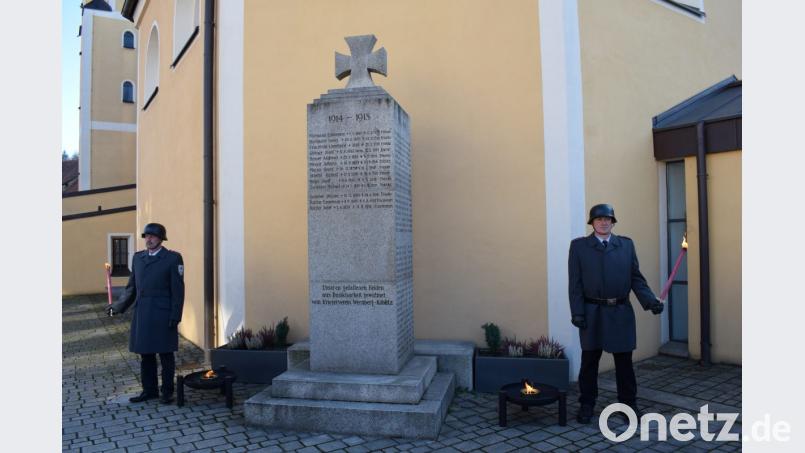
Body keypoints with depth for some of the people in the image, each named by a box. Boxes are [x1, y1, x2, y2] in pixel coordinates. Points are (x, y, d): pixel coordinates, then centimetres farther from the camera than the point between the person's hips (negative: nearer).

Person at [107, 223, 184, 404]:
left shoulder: (173, 258, -5)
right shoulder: (137, 257, 11)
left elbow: (178, 289, -8)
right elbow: (132, 287, 15)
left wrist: (175, 316, -11)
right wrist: (119, 306, 5)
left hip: (163, 314, -5)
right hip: (142, 314, 5)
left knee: (166, 355, 3)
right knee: (145, 354, 12)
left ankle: (167, 392, 15)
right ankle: (149, 390, 25)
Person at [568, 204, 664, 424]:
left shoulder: (626, 244, 8)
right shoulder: (579, 245, 1)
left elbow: (636, 278, 5)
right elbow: (575, 283, -3)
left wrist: (651, 300, -9)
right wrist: (577, 312, -10)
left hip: (621, 312, 2)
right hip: (592, 312, -2)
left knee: (624, 361, 12)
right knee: (589, 361, 7)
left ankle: (629, 404, 27)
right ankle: (586, 405, 20)